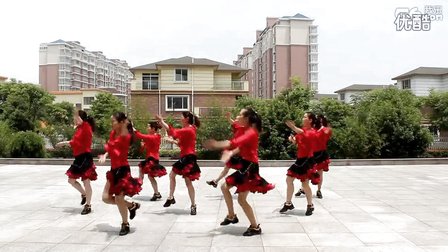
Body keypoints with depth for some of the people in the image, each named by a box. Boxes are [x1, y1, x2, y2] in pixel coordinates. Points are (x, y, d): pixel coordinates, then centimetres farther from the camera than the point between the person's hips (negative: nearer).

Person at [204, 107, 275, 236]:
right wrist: (231, 153, -14)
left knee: (241, 199, -6)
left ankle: (255, 227, 8)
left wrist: (215, 145, -32)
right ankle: (231, 216, 28)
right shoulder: (247, 131, 13)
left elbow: (235, 143, -33)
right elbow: (241, 146, 6)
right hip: (245, 166, 10)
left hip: (250, 168, -10)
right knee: (224, 187, 16)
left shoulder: (251, 132, -19)